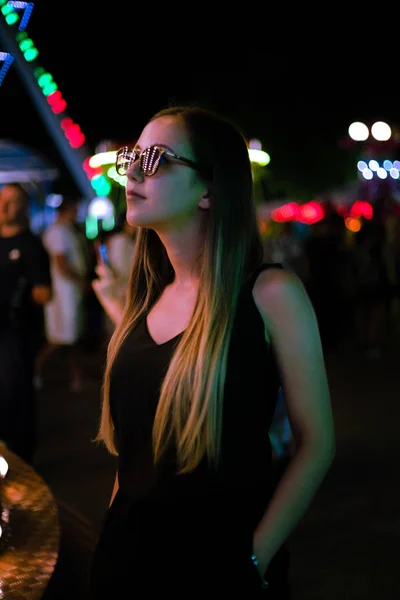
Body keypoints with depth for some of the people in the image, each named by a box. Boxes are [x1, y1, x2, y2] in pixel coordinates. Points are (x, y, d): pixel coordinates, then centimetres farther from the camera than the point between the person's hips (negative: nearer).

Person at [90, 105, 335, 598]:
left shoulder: (270, 294, -14)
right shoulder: (143, 300, 3)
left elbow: (316, 443, -12)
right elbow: (130, 440, 11)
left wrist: (255, 559, -16)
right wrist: (114, 529, 6)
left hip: (219, 560, -5)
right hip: (127, 547, 5)